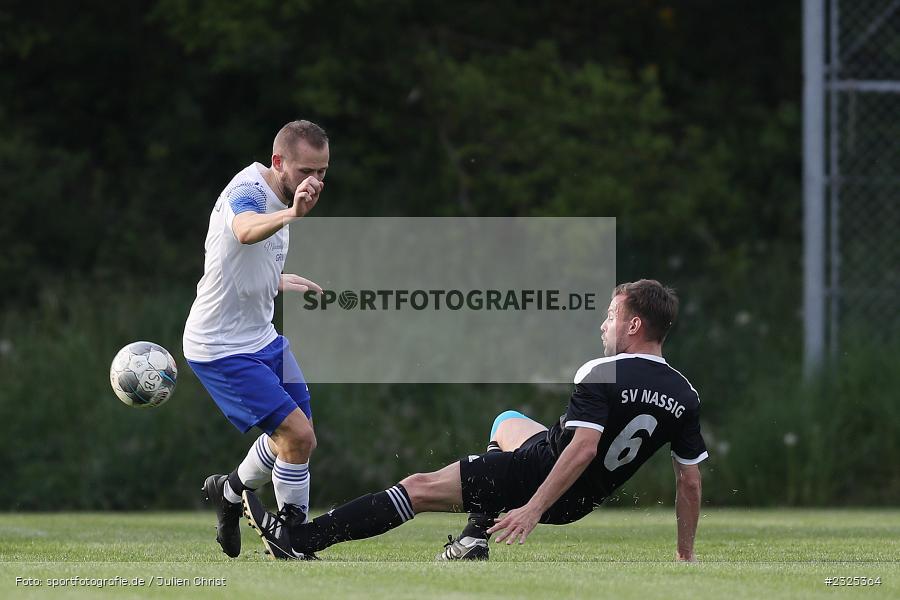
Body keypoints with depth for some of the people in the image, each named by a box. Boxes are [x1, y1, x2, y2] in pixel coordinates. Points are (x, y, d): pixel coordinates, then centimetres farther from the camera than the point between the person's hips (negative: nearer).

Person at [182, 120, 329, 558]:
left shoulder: (277, 198, 6)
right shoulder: (249, 189, -24)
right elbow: (245, 230, -51)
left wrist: (280, 282, 36)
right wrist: (291, 215, -70)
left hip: (261, 338, 10)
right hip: (221, 349, -10)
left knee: (296, 433, 19)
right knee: (299, 436, -15)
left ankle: (230, 492, 40)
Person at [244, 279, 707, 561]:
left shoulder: (601, 376, -22)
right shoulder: (685, 397, -2)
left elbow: (583, 448, -33)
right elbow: (690, 479, -1)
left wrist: (532, 509, -34)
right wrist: (685, 555, 8)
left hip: (537, 474, -7)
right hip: (583, 502, 7)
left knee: (420, 487, -9)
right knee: (507, 421, 33)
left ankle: (298, 540, -16)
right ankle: (475, 539, 23)